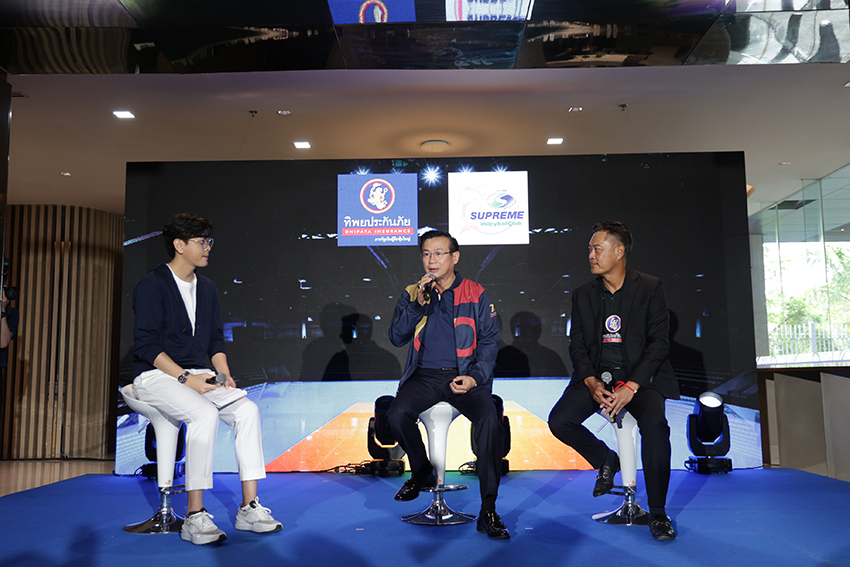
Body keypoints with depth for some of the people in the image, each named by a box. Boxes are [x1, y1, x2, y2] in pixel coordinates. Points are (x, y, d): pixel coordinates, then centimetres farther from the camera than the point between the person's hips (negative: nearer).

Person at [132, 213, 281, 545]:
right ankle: (195, 517, -24)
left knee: (247, 410, -18)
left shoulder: (207, 288, 14)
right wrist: (185, 378, -22)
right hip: (156, 376, -6)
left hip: (199, 374, 7)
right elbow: (147, 346, -14)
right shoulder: (152, 286, -8)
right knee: (205, 414, -33)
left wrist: (225, 374, -1)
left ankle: (249, 508, -13)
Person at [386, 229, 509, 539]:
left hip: (465, 376, -2)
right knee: (396, 415, -26)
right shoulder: (411, 294, 10)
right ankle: (421, 472, 6)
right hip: (424, 375, 2)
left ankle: (488, 511, -18)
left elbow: (490, 341, 3)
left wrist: (475, 377, -13)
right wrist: (418, 303, -12)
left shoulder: (476, 295, 5)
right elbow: (396, 337, 1)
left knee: (489, 421, -29)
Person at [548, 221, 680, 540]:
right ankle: (606, 460, 14)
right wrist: (591, 382, -13)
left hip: (640, 375, -3)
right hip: (596, 376, 4)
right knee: (559, 421, -18)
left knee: (654, 423, -31)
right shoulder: (583, 296, 9)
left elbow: (659, 342, -7)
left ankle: (658, 513, -12)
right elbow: (577, 346, 7)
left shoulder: (650, 288, -1)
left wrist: (631, 386, -19)